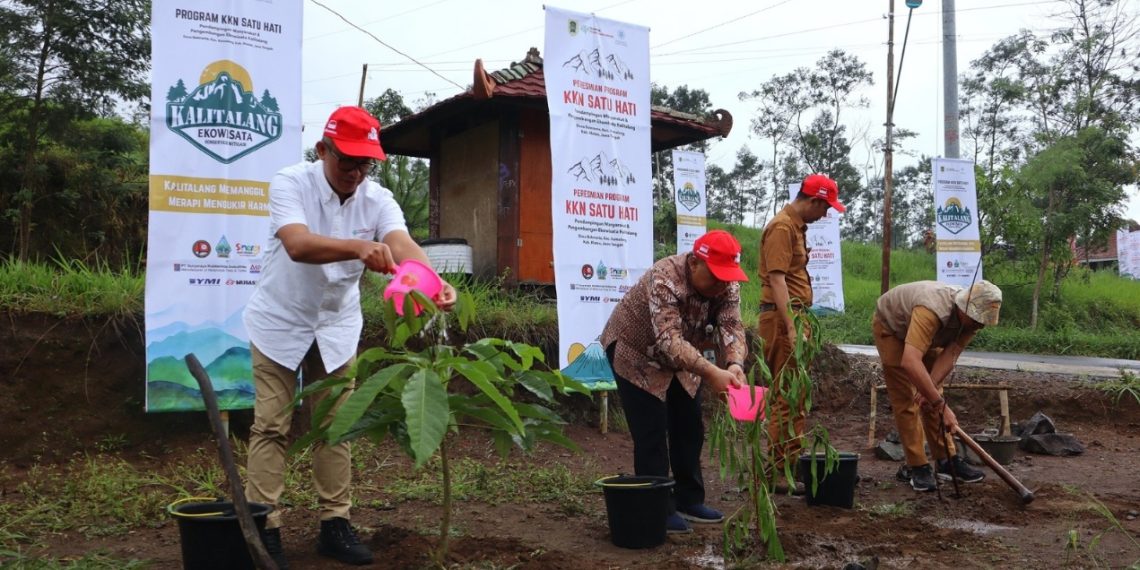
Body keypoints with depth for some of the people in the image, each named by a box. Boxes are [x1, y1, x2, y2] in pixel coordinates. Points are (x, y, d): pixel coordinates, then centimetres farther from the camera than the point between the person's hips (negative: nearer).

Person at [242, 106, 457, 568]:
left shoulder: (378, 199, -12)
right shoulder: (290, 183, -21)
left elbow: (402, 243, -32)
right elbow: (298, 245, -40)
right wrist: (359, 247, -58)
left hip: (337, 324, 3)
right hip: (281, 321, -3)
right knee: (271, 426, 0)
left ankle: (335, 524, 19)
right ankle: (264, 528, 11)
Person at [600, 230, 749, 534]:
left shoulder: (727, 285, -15)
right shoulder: (664, 279, -37)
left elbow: (731, 327, -25)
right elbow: (668, 340, -46)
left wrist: (735, 364, -46)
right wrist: (711, 372, -57)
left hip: (681, 358, 7)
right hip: (636, 353, -7)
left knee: (690, 429, 9)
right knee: (651, 434, -8)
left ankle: (689, 501, 22)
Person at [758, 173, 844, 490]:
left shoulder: (796, 226, 19)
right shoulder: (781, 227, -12)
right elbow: (776, 279, -21)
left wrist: (800, 323, 19)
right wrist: (791, 329, -26)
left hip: (796, 315, 10)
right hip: (783, 318, -10)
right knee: (786, 396, -8)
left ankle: (794, 463, 24)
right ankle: (778, 472, -2)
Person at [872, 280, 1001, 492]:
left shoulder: (970, 317, -22)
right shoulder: (932, 311, -45)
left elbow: (950, 356, -22)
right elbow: (910, 362, -54)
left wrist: (929, 389, -37)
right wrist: (941, 405, -53)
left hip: (926, 335, 6)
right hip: (891, 327, -6)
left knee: (932, 398, 5)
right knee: (906, 400, -9)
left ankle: (947, 460, 11)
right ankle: (916, 466, -2)